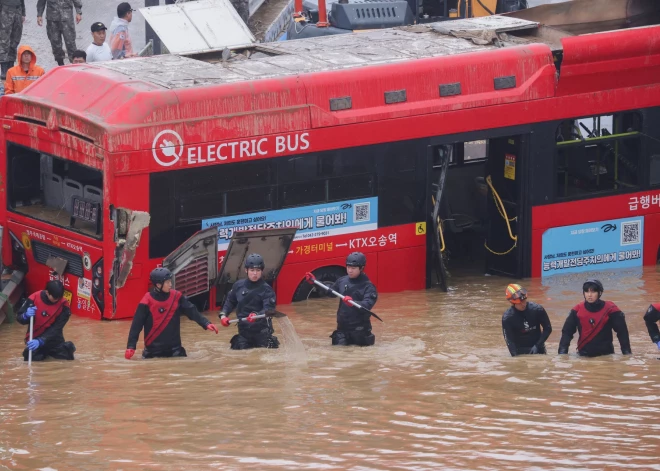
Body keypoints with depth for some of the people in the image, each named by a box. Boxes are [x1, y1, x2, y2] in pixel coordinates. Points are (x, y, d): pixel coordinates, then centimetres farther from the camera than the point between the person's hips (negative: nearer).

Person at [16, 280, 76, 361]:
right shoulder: (34, 299, -15)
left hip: (54, 339, 0)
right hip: (35, 338, 0)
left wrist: (40, 341, -35)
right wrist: (26, 316, -32)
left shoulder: (63, 305, -16)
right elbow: (19, 318, -6)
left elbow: (56, 329, -21)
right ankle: (41, 353, 18)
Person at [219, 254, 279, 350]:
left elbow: (269, 309, -22)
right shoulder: (238, 286, 2)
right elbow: (230, 301, 18)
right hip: (243, 330, 4)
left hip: (262, 331, -4)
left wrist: (256, 315, -41)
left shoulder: (266, 289, -11)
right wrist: (223, 315, 3)